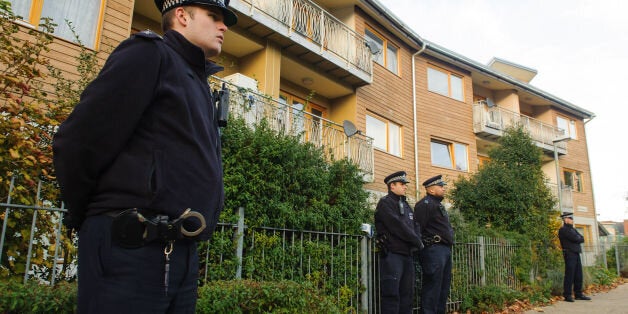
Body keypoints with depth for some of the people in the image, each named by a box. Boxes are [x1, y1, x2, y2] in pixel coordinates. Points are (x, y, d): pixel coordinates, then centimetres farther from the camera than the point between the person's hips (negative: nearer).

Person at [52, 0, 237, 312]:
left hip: (182, 256, 8)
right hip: (130, 251, -8)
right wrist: (86, 221, 2)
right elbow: (75, 142, -11)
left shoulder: (199, 83, 20)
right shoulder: (150, 54, -5)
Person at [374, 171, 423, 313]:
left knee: (407, 294, 10)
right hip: (392, 255, -8)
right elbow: (398, 226, -15)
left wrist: (417, 241, -4)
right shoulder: (385, 203, -5)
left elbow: (415, 227, 17)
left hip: (408, 255, 8)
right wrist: (417, 241, -7)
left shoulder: (406, 206, 21)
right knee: (392, 295, -8)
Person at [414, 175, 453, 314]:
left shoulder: (438, 204, 22)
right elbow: (417, 228, -16)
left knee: (444, 286, 14)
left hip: (445, 249, 10)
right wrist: (420, 246, -17)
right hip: (433, 249, -10)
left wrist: (448, 247, 18)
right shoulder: (425, 204, -10)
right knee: (432, 286, -8)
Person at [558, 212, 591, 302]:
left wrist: (578, 239, -4)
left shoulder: (573, 229, 22)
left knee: (578, 275, 8)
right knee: (569, 275, -8)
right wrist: (579, 238, 4)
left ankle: (578, 294, 16)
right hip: (569, 254, -8)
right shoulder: (563, 230, -7)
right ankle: (567, 295, -4)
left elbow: (582, 239, 13)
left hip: (576, 254, 9)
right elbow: (575, 238, -15)